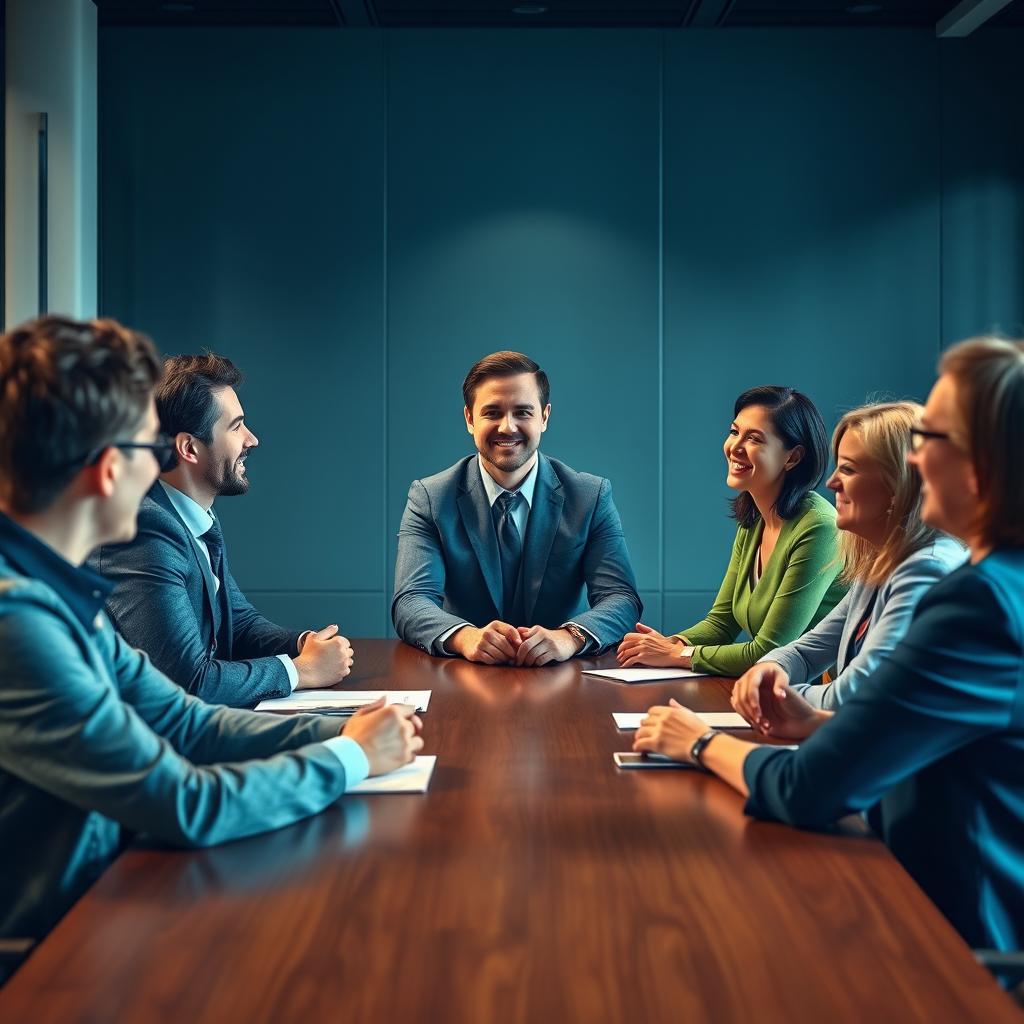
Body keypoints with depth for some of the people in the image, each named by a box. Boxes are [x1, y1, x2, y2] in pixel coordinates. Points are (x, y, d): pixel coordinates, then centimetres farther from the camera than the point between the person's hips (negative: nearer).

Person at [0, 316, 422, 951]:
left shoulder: (55, 590, 2)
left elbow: (184, 722, 9)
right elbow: (191, 806, -24)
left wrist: (338, 731, -3)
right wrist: (351, 757, -9)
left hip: (97, 894, 8)